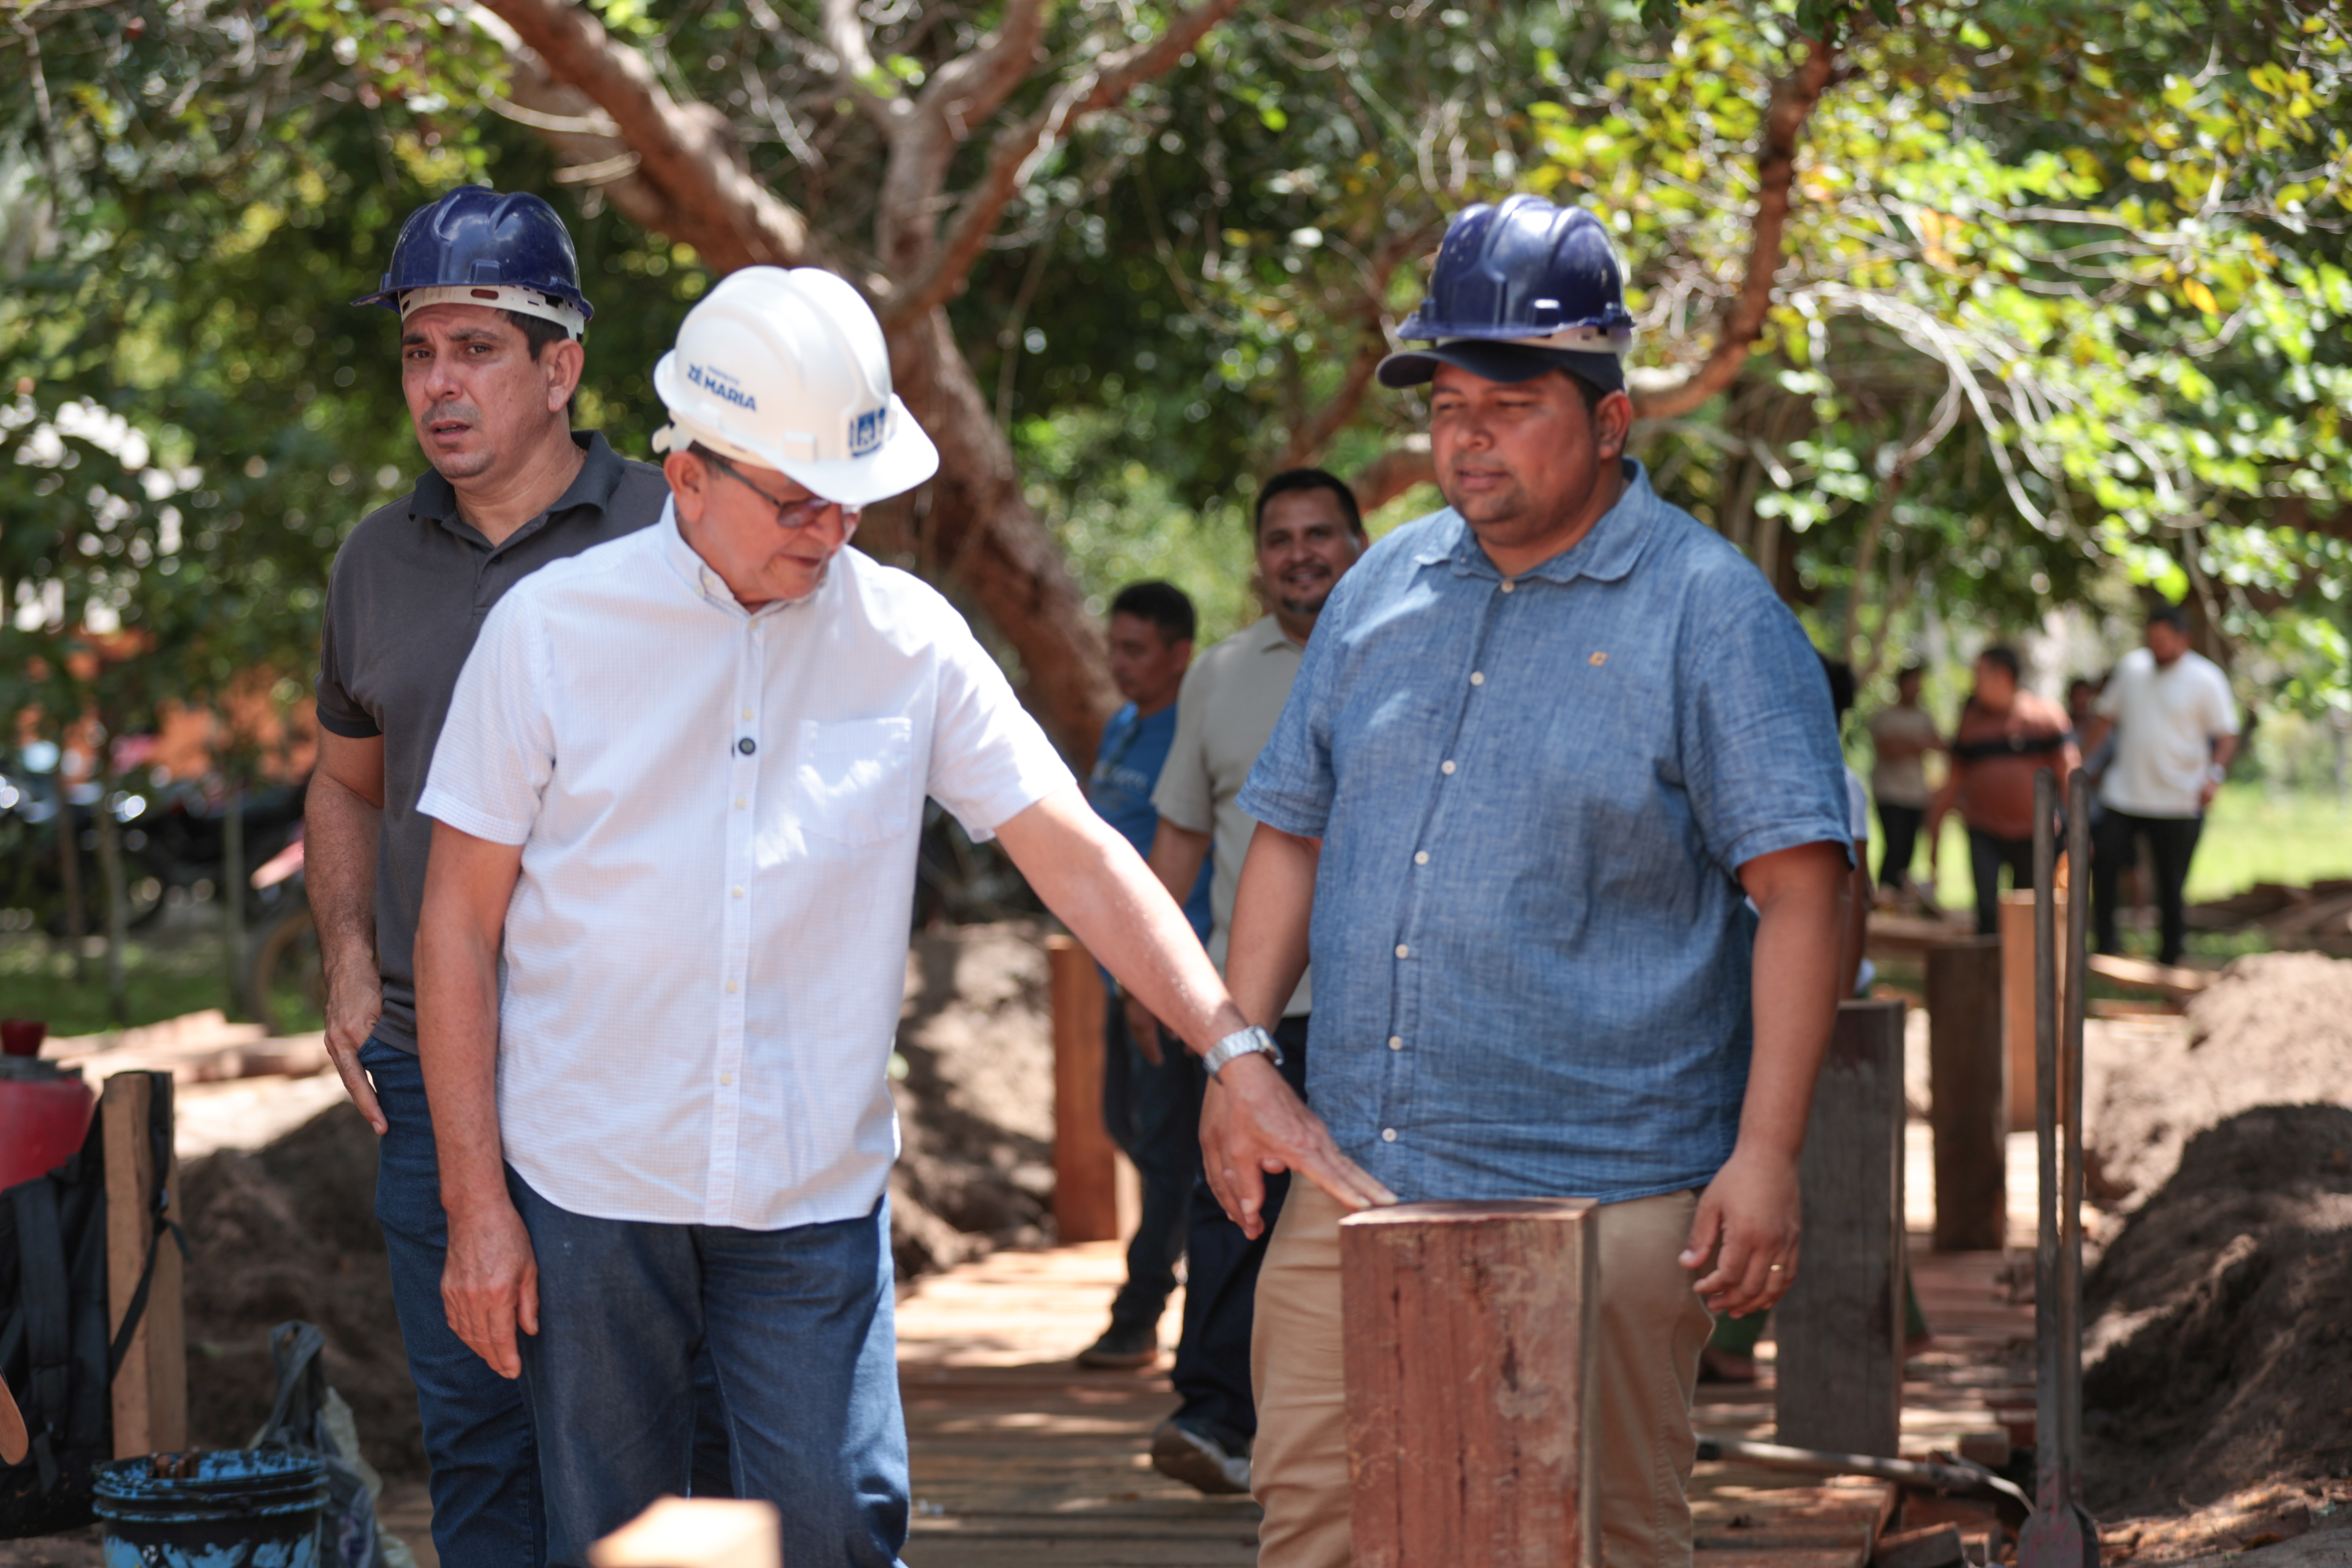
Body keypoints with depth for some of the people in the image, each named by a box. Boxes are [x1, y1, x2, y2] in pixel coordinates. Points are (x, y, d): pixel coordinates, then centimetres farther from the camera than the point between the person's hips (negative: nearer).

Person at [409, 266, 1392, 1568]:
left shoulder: (906, 638, 1)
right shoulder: (552, 628, -3)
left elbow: (1076, 852, 1)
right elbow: (460, 927, 0)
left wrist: (1239, 1053, -10)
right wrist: (475, 1206, -3)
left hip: (816, 1199, 1)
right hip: (588, 1183, -1)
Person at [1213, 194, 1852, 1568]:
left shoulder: (1712, 612, -5)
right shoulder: (1385, 591, 12)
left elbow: (1801, 888, -9)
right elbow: (1293, 829, 20)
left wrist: (1766, 1156, -15)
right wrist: (1240, 1055, 8)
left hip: (1597, 1196, -5)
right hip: (1356, 1179, 5)